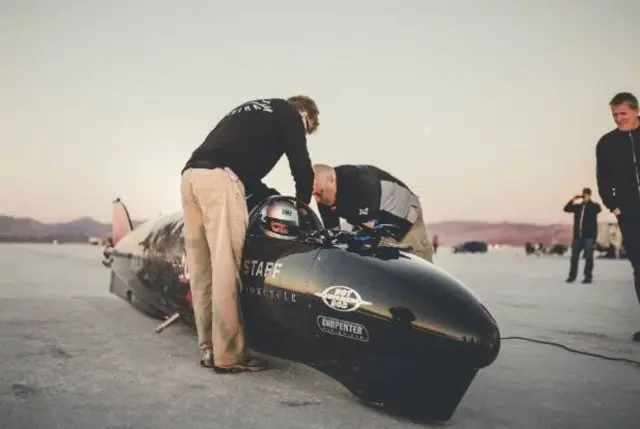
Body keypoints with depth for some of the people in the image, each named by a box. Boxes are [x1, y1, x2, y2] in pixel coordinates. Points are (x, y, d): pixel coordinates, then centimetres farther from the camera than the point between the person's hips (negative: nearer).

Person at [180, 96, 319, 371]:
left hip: (191, 175, 9)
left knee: (202, 269, 7)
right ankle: (229, 354, -6)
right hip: (219, 178, -8)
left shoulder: (249, 112, 36)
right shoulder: (289, 115, 14)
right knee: (225, 269, -8)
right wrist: (302, 206, 26)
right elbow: (302, 167, 10)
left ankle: (209, 349, 12)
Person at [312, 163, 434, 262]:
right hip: (377, 228, 6)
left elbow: (368, 227, -35)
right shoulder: (324, 198, -16)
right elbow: (332, 231, -6)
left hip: (404, 216, -6)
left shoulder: (360, 181, -38)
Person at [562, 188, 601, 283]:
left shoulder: (594, 206, 4)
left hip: (589, 236, -4)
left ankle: (588, 276, 1)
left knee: (588, 257, -3)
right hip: (577, 235, 4)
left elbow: (598, 209, -16)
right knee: (574, 256, 5)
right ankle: (572, 276, 13)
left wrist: (588, 201, -19)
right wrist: (572, 200, -7)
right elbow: (566, 209, 6)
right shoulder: (578, 206, 13)